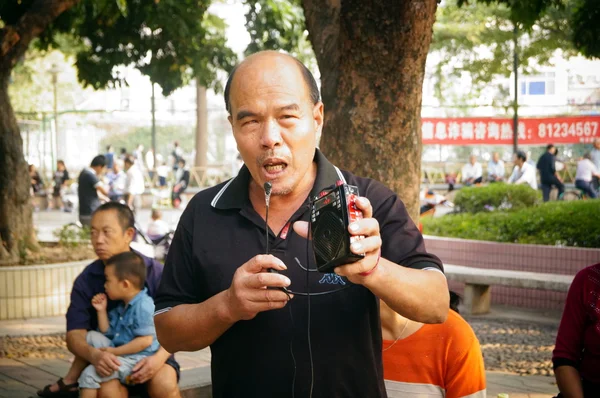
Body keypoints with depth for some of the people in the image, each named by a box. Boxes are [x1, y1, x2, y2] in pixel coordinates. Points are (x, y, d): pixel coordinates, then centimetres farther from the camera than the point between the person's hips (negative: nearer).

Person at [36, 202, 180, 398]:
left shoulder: (156, 273, -8)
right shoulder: (86, 281, -3)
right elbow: (75, 335, -9)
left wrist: (159, 358, -29)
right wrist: (94, 354, -32)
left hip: (149, 356, 0)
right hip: (109, 359, 0)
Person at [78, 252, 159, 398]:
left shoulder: (143, 306, -19)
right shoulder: (121, 307, 12)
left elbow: (145, 341, -24)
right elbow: (107, 333, 19)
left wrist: (115, 351, -20)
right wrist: (101, 310, 9)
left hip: (136, 360, -10)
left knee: (90, 374, -18)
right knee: (92, 336, 12)